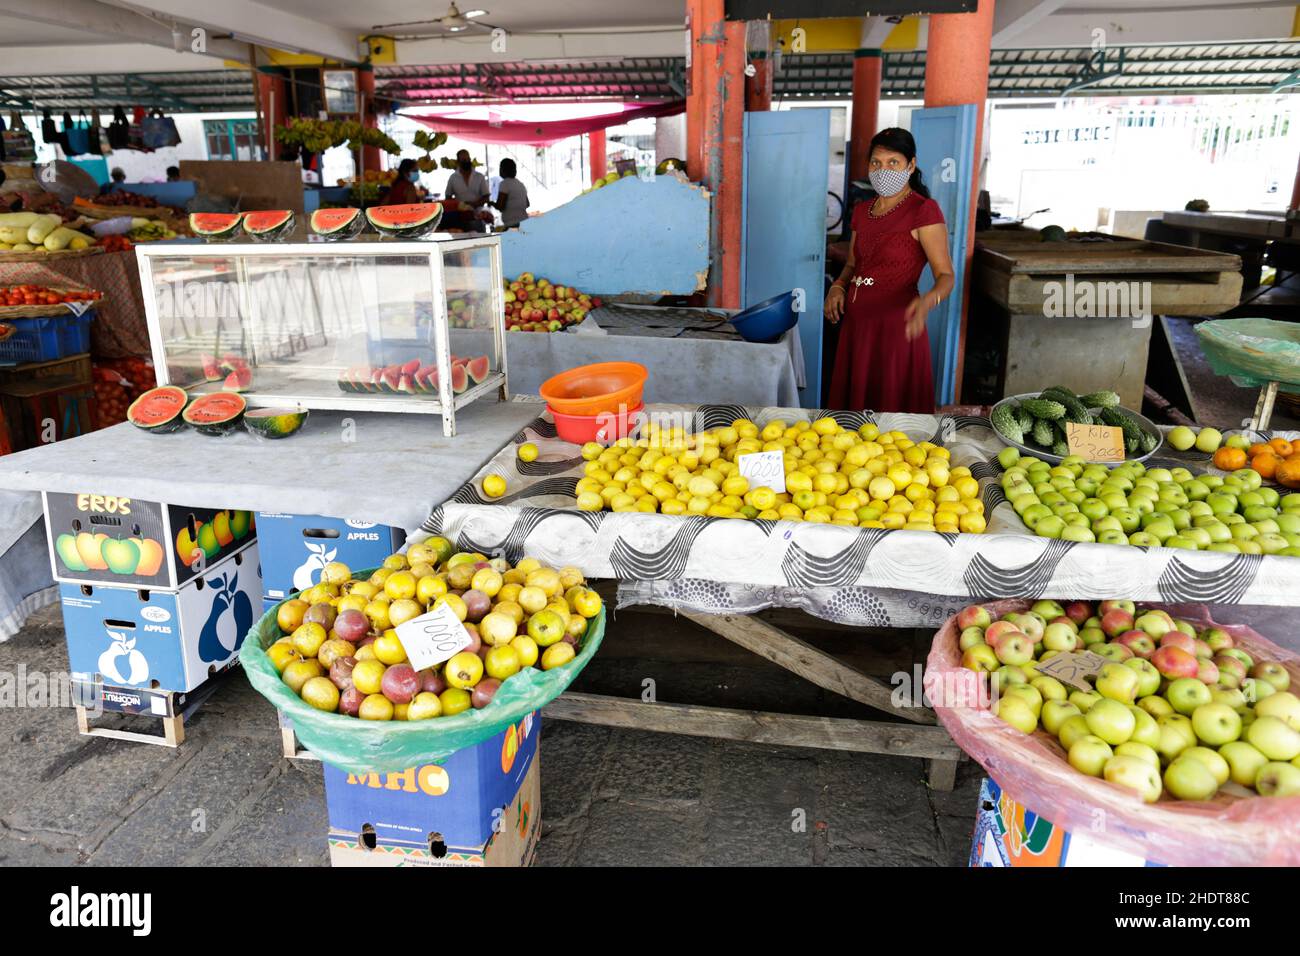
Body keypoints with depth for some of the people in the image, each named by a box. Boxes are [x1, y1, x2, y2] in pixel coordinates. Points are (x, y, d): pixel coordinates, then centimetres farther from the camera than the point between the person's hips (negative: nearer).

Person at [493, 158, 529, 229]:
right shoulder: (520, 184, 16)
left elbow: (500, 206, -13)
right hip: (524, 222, 8)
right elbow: (527, 204, 23)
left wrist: (492, 203, 6)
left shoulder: (505, 183, -7)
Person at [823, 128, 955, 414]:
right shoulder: (862, 210, 12)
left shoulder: (924, 210, -9)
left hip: (896, 326, -6)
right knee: (854, 405, 11)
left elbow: (946, 275, -13)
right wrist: (838, 287, 0)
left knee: (891, 408, -2)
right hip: (856, 323, 6)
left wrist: (927, 302, -35)